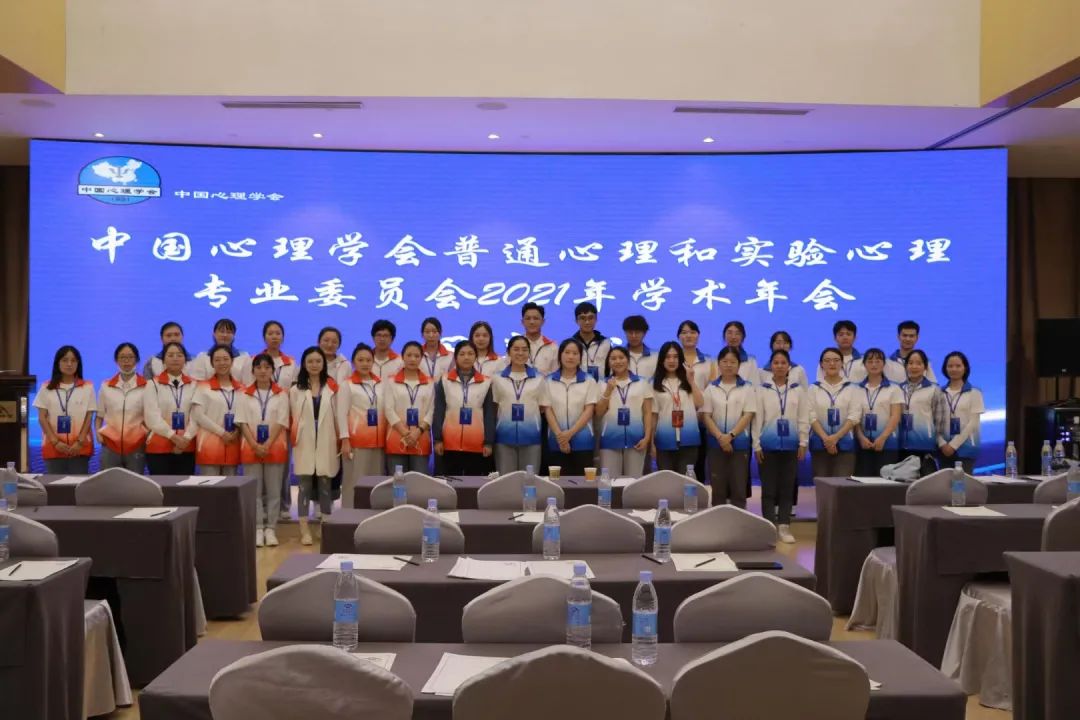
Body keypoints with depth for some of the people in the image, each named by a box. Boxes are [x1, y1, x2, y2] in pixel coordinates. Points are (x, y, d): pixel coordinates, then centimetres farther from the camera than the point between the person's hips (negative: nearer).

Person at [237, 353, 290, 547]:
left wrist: (267, 445, -14)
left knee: (273, 491, 2)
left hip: (275, 448, -1)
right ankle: (258, 529, 7)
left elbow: (281, 423, -4)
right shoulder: (244, 395, 5)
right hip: (251, 448, 1)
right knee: (254, 490, 2)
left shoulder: (281, 394, 2)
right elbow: (243, 422, -1)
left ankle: (271, 529, 8)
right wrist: (255, 445, -13)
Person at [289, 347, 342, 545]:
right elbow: (293, 417, 4)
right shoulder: (296, 389, 6)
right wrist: (294, 439, -2)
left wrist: (341, 440, 1)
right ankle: (304, 530, 3)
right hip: (305, 443, 0)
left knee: (325, 485, 5)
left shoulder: (332, 388, 5)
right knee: (305, 486, 0)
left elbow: (337, 416, 4)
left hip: (326, 443, 0)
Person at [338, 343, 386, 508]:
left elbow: (386, 410, 11)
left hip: (378, 440, 4)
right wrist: (345, 440, -11)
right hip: (356, 440, -4)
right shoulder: (348, 384, 0)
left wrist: (387, 436, 3)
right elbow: (342, 413, -4)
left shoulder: (381, 384, 11)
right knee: (354, 481, -4)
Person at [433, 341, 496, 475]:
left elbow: (489, 414, 4)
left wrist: (489, 442, 0)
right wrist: (438, 439, -2)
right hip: (450, 443, 0)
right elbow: (438, 412, 4)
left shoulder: (486, 382, 4)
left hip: (477, 444, 0)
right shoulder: (444, 381, 5)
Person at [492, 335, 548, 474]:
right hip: (505, 436, 0)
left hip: (530, 436, 0)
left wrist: (528, 412, -3)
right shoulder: (498, 379, 5)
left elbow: (543, 407, 7)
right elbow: (493, 407, 8)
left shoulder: (539, 379, 5)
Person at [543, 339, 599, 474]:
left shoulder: (589, 381, 4)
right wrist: (559, 435, -11)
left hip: (582, 441, 0)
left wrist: (570, 433, -13)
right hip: (557, 440, 1)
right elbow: (548, 410, 1)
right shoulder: (549, 381, 6)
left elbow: (589, 410, -2)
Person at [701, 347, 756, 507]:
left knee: (738, 488, 0)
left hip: (739, 443, -1)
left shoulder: (747, 388, 2)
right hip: (716, 443, 1)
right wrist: (720, 437, -12)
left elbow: (748, 415, -4)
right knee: (718, 488, 4)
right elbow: (706, 416, 2)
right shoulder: (711, 388, 6)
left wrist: (730, 436, -14)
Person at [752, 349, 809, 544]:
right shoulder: (762, 389, 2)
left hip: (790, 444, 1)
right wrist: (756, 445, -3)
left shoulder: (798, 390, 6)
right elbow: (757, 418, 1)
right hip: (768, 445, -1)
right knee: (769, 487, 1)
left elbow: (804, 418, 5)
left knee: (787, 487, 5)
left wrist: (803, 443, 0)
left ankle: (784, 527, 10)